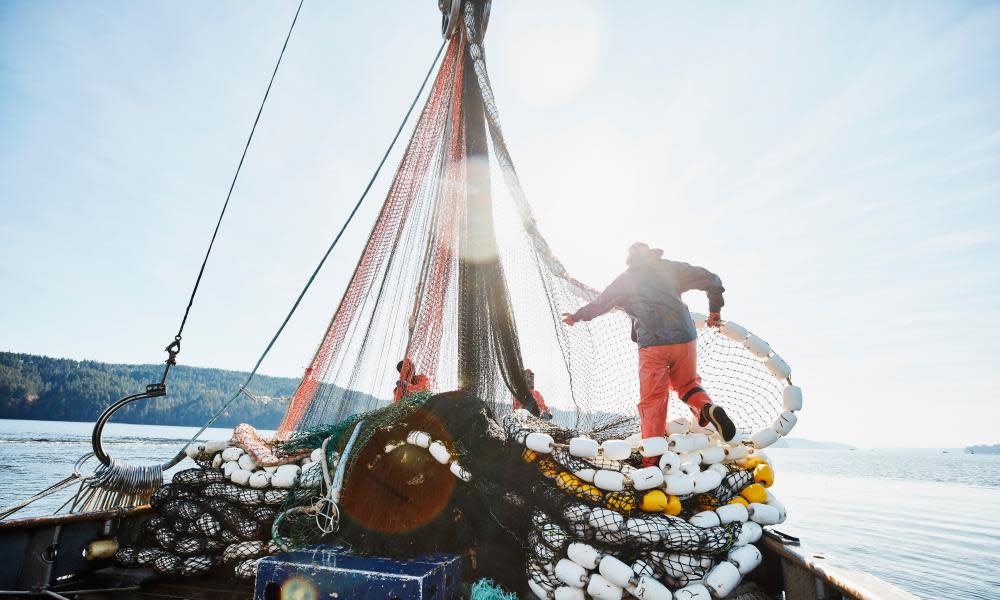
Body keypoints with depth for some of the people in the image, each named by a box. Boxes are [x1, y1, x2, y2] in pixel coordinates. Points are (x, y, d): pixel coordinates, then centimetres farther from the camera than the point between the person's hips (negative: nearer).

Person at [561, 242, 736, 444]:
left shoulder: (625, 279, 14)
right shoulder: (670, 268, 16)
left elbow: (599, 303, 22)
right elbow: (711, 280, 15)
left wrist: (577, 316, 38)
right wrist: (715, 310, 28)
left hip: (652, 343, -2)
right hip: (684, 337, 2)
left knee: (652, 401, 3)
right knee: (687, 384, 23)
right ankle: (707, 408, -5)